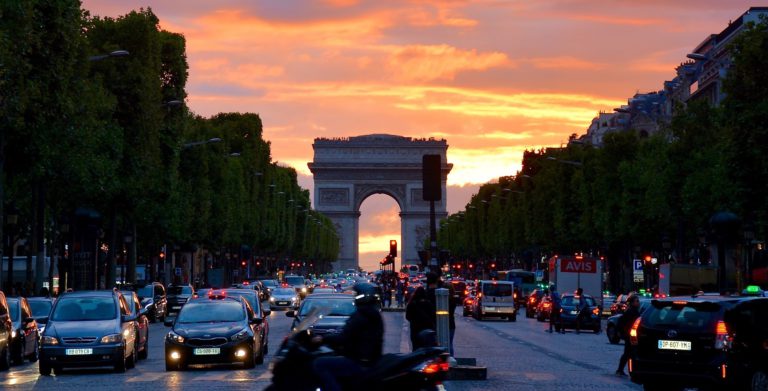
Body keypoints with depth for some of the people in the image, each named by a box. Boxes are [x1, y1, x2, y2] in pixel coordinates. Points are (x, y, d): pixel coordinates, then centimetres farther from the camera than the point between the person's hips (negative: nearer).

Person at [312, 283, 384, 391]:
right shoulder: (375, 315, 14)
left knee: (319, 364, -16)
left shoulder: (359, 316, -17)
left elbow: (343, 338, -21)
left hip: (360, 364, -10)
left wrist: (323, 339, -9)